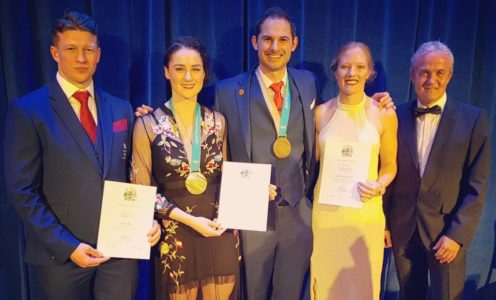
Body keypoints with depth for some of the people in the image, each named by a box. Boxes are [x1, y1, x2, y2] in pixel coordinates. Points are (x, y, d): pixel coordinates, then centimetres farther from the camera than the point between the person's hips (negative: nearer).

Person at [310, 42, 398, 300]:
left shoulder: (384, 115, -3)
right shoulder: (320, 113, 0)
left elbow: (389, 166, 6)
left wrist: (378, 187, -14)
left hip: (366, 212, 0)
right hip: (325, 211, 1)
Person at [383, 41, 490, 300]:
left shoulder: (474, 119, -5)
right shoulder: (397, 116, 0)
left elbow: (477, 186, -6)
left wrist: (458, 234, -12)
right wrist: (384, 222, 3)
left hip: (447, 230, -2)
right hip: (402, 228, 2)